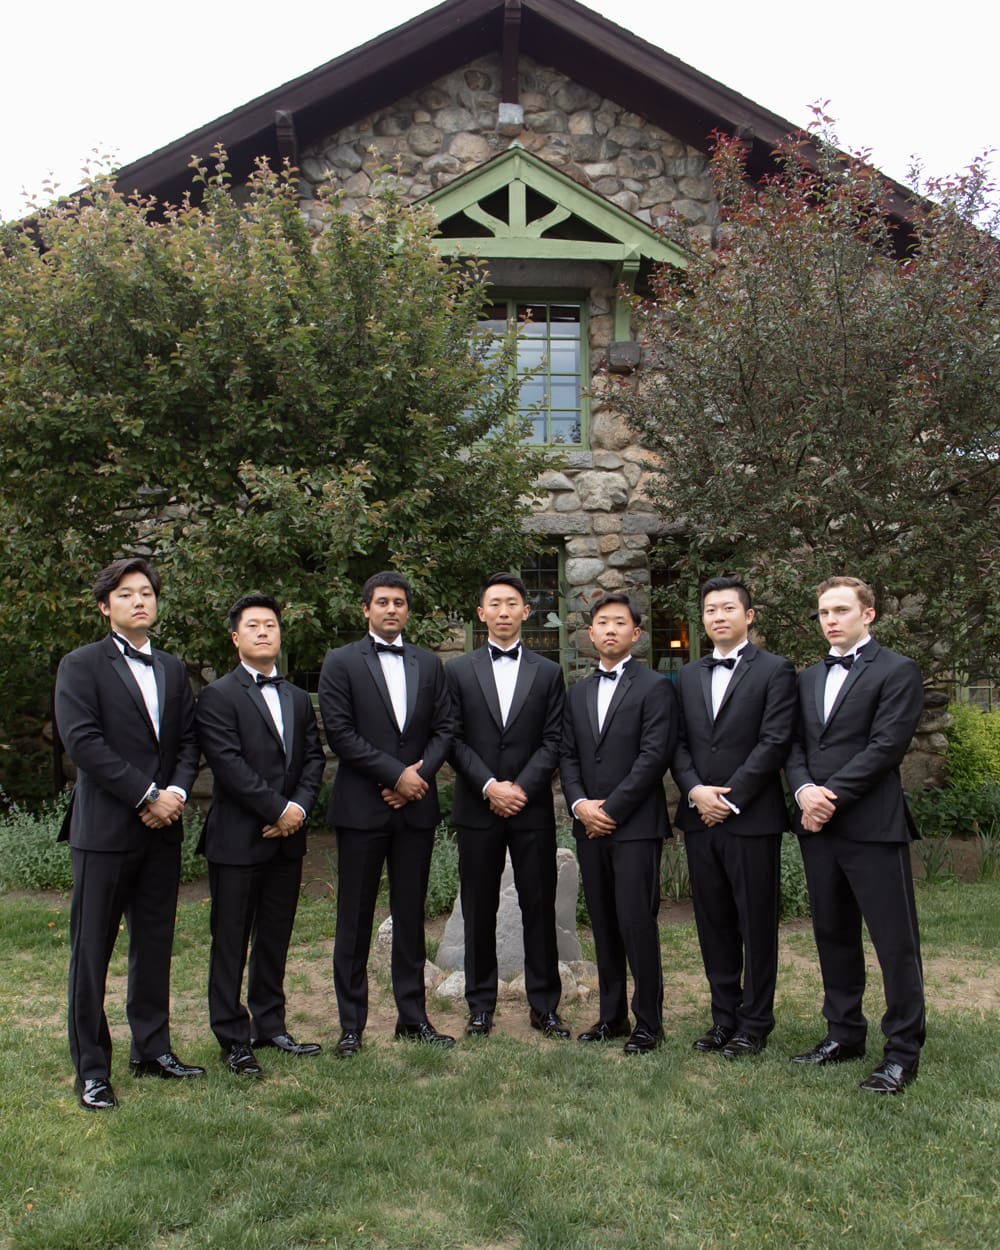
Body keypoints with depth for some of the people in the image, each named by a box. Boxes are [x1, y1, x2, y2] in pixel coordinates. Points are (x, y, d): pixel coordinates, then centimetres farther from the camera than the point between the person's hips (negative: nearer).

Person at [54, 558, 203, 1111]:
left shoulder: (172, 669, 14)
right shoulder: (81, 666, -3)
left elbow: (189, 740, 11)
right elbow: (83, 742, -13)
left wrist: (177, 791, -7)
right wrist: (146, 796, -15)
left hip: (162, 830, 5)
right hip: (104, 831, -5)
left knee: (154, 946, 13)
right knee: (91, 953, 2)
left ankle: (152, 1049, 26)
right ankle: (91, 1069, 13)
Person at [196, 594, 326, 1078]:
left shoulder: (298, 698, 15)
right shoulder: (218, 696, -6)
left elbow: (314, 757, 9)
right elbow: (228, 765, -15)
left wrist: (300, 806, -8)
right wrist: (279, 809, -15)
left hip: (287, 838, 6)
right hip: (237, 838, -6)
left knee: (275, 939, 14)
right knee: (230, 942, 3)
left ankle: (270, 1026, 26)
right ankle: (232, 1038, 13)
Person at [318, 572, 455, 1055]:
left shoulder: (429, 665, 12)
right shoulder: (341, 662, 0)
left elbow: (443, 729, 9)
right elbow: (340, 732, -9)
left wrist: (420, 771, -9)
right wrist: (396, 774, -13)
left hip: (416, 807, 4)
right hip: (361, 807, -3)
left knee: (411, 915, 10)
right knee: (355, 919, 3)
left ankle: (413, 1016, 21)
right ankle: (351, 1024, 14)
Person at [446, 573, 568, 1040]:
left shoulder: (548, 672, 8)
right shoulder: (458, 670, 6)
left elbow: (553, 740, 1)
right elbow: (454, 738, 0)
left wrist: (521, 788, -10)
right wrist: (489, 786, -11)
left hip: (532, 808, 0)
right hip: (477, 808, 0)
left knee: (539, 906, 4)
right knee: (479, 910, 7)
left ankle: (544, 1004, 16)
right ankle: (481, 1004, 18)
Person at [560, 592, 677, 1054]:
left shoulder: (655, 687, -3)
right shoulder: (577, 692, 16)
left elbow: (654, 756, -11)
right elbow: (568, 755, 13)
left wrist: (610, 809, -13)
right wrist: (579, 804, -4)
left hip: (635, 825, -6)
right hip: (590, 825, 6)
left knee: (637, 924, -6)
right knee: (603, 925, 11)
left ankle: (648, 1023, 6)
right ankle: (612, 1015, 21)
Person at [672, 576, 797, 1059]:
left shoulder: (774, 670, -2)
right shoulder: (688, 676, 15)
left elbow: (775, 742, -10)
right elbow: (678, 743, 10)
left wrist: (730, 798, -14)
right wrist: (695, 791, -8)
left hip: (752, 818, -5)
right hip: (700, 818, 5)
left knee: (756, 925, 4)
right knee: (713, 924, 11)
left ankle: (754, 1023, 16)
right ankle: (724, 1016, 23)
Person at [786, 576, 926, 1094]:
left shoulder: (897, 671, -4)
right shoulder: (809, 678, 17)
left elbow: (885, 746, -13)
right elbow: (795, 744, 11)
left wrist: (831, 795, -15)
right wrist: (804, 790, -8)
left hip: (873, 827, -6)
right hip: (819, 825, 7)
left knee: (895, 941, 0)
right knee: (833, 935, 14)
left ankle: (903, 1051, 12)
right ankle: (844, 1035, 26)